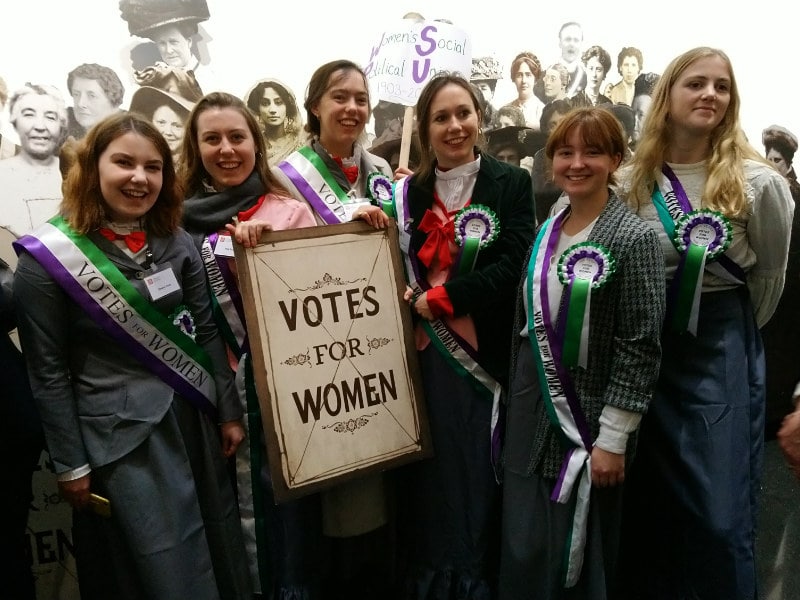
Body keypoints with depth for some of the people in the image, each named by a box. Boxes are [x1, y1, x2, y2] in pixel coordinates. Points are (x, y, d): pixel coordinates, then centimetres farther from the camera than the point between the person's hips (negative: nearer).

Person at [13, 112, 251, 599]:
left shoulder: (177, 243, 2)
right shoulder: (48, 257, -10)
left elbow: (207, 332, 5)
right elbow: (49, 372, -7)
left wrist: (229, 412, 5)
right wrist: (70, 464, -5)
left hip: (196, 418, 5)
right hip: (120, 433, -4)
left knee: (222, 554, 17)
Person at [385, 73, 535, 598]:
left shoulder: (512, 184, 0)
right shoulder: (409, 192, 10)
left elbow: (512, 268, -11)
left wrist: (439, 298, -15)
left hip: (485, 352, -2)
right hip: (423, 354, 3)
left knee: (479, 476, 6)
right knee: (430, 473, 10)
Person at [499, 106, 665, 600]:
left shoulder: (635, 238, -11)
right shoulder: (546, 233, 8)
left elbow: (640, 348, -14)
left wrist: (612, 438, -15)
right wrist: (514, 405, 13)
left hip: (591, 425, -5)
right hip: (531, 419, 5)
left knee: (579, 558, 10)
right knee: (523, 553, 12)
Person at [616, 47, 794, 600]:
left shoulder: (758, 181, -7)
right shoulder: (634, 180, 0)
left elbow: (771, 273, 6)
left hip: (722, 346, -2)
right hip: (644, 343, 3)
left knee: (721, 510, 0)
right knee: (648, 495, 14)